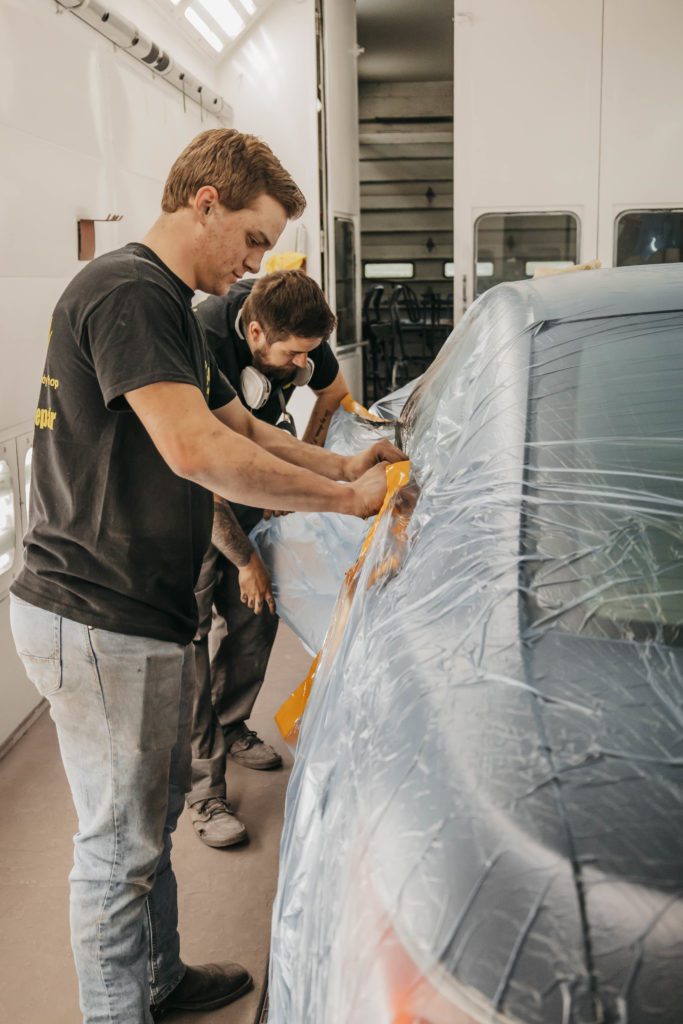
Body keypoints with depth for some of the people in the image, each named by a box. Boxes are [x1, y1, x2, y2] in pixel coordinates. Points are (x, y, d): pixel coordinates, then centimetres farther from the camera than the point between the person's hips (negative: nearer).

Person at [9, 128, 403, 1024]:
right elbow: (196, 450, -29)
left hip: (145, 613, 11)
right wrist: (346, 500, -22)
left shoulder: (172, 308, 17)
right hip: (99, 622, -11)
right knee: (120, 846, 4)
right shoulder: (127, 293, -18)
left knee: (156, 810, 23)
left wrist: (339, 465, 8)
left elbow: (240, 425, 22)